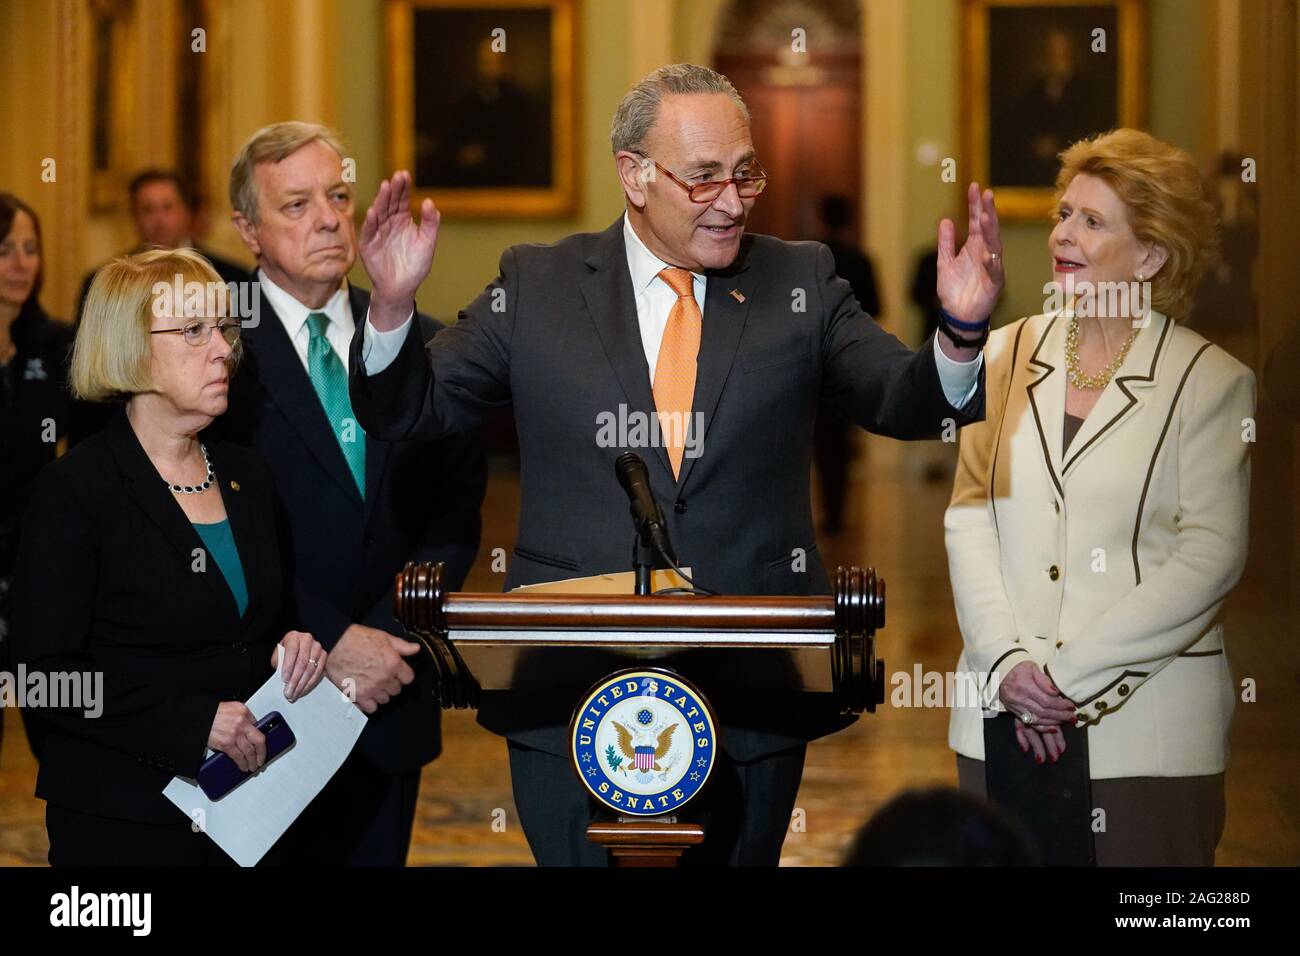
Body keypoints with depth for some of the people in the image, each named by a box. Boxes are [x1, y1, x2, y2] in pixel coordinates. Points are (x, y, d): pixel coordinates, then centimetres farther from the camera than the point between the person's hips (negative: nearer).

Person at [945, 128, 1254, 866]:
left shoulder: (1212, 382, -2)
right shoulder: (1007, 355, 9)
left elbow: (1211, 556, -8)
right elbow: (969, 519, 5)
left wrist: (1069, 673, -12)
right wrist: (1006, 664, -9)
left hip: (1146, 732, -3)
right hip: (1003, 721, 3)